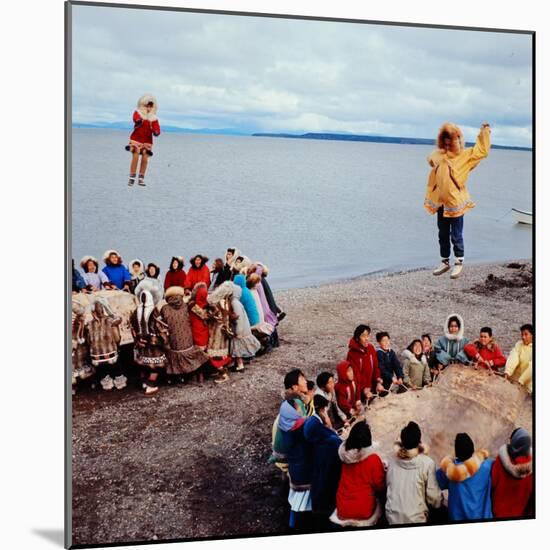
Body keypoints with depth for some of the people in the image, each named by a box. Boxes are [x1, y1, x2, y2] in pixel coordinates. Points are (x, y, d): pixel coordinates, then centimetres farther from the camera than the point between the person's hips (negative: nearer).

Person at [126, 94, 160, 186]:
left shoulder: (153, 118, 6)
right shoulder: (138, 113, -1)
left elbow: (157, 130, -3)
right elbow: (135, 119, -26)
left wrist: (156, 132, -26)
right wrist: (138, 121, -49)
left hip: (147, 141, 3)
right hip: (136, 139, -2)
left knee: (145, 159, -4)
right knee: (135, 157, -13)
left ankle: (141, 179, 6)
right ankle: (132, 178, -4)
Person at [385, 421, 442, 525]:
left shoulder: (393, 461, -1)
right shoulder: (427, 463, -11)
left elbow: (388, 485, 7)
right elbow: (433, 495, -8)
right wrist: (441, 501, 11)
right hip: (415, 518, -4)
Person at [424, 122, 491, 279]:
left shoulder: (465, 155, -5)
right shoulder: (438, 155, 6)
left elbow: (482, 151, -10)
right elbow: (430, 160, 28)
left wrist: (484, 132, -11)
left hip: (456, 201, -5)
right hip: (440, 202, 5)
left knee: (456, 235, 2)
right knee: (443, 235, 14)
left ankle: (459, 263, 14)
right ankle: (445, 261, 26)